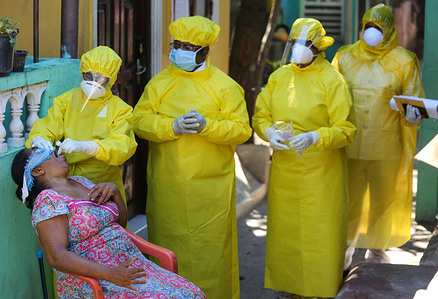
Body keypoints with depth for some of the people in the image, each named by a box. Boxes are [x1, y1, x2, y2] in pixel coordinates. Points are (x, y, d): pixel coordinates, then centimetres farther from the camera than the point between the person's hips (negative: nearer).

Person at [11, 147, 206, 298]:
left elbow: (121, 222, 24)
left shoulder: (80, 182, 17)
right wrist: (109, 275, -25)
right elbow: (56, 256, -20)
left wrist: (114, 191, 4)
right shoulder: (47, 200, -9)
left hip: (130, 265, 8)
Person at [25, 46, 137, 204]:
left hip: (103, 182, -1)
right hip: (66, 181, 2)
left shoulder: (119, 109, 3)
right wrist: (39, 140, -21)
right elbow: (47, 127, 5)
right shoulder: (67, 100, 12)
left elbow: (122, 146, -13)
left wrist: (83, 146, -29)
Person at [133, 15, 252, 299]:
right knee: (169, 246, 7)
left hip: (211, 188, -2)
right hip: (167, 187, 2)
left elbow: (242, 129, -5)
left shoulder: (224, 86, 1)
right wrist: (173, 126, -17)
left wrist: (206, 126, -20)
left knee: (210, 248, 1)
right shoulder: (159, 83, 8)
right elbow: (141, 121, -1)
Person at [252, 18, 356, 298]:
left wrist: (314, 138, -26)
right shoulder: (279, 76, 8)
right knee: (284, 230, 10)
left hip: (321, 172, -4)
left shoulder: (332, 81, -7)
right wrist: (270, 133, -10)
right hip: (284, 170, 5)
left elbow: (345, 130, -10)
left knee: (320, 234, 0)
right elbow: (260, 114, 11)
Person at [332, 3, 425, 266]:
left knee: (382, 199, 7)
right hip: (349, 145, 1)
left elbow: (414, 101, 4)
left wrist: (413, 113, -19)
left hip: (385, 148, -1)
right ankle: (345, 250, 21)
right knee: (347, 198, 6)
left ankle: (376, 250, 24)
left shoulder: (403, 62, 1)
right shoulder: (345, 57, 7)